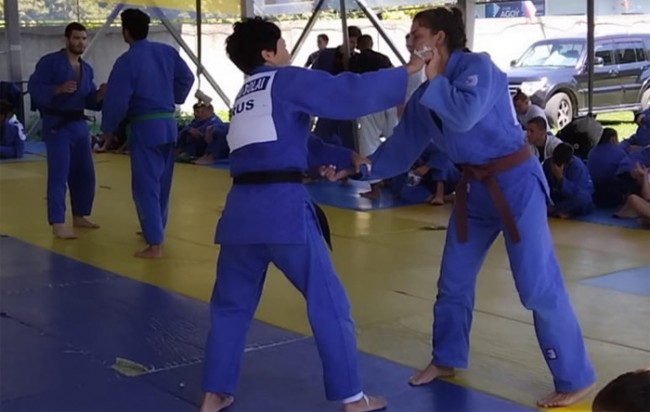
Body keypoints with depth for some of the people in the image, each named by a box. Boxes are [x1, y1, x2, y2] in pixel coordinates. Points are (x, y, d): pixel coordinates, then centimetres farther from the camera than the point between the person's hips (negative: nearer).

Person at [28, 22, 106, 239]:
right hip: (56, 124, -7)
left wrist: (100, 94, -8)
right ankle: (57, 224, -9)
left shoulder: (87, 69, 12)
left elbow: (90, 101, 14)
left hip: (79, 124, 7)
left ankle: (79, 217, 26)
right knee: (58, 174, -11)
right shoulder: (49, 61, -8)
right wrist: (59, 89, -28)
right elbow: (34, 88, -15)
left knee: (85, 173, 11)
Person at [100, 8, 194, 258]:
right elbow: (187, 78, 15)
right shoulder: (167, 52, 4)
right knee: (162, 183, 19)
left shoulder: (127, 61, -14)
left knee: (146, 186, -6)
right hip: (168, 125, 7)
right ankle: (154, 229, 36)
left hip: (143, 128, -7)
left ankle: (155, 244, -11)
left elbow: (116, 99, -13)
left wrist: (108, 128, 2)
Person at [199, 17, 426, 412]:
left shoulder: (245, 96, 25)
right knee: (329, 303, 6)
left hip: (241, 207, 7)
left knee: (231, 304, 19)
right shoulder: (287, 80, 3)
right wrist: (406, 72, 5)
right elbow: (351, 94, -5)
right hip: (283, 206, -7)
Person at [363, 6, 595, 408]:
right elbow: (402, 146, 10)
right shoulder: (427, 94, 6)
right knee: (454, 280, 15)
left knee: (538, 286, -8)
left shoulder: (478, 66, -16)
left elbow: (464, 115, -33)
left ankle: (576, 379, 4)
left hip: (516, 182, -8)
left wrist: (433, 79, -18)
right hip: (475, 188, 8)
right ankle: (446, 360, 36)